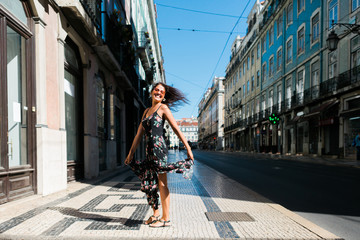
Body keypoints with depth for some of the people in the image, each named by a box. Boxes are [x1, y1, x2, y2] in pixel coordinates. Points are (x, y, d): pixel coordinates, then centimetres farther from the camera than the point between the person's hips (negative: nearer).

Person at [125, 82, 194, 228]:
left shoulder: (163, 108, 1)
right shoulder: (146, 111, 20)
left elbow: (176, 129, -4)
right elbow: (139, 134, 20)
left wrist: (188, 148, -7)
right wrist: (131, 153, 19)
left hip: (158, 147, -7)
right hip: (149, 150, 8)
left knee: (162, 183, -2)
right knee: (149, 182, 12)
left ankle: (166, 219, 7)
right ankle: (156, 214, 28)